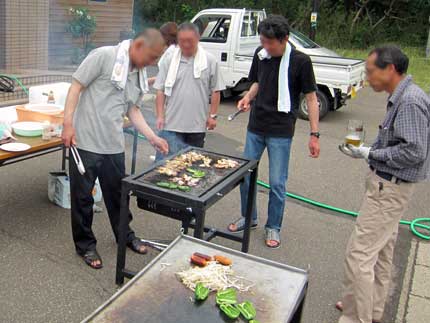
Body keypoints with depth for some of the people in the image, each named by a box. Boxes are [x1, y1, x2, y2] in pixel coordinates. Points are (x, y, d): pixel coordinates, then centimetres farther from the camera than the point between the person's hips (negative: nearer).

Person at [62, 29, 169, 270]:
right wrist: (68, 124, -17)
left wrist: (153, 137, 5)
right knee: (82, 196, 7)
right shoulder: (104, 56, -12)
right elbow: (76, 87, -12)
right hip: (85, 142, -6)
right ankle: (86, 245, 23)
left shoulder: (139, 75, 10)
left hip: (114, 145, 6)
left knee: (117, 193, 18)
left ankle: (125, 235, 36)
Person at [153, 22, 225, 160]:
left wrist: (212, 115, 1)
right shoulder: (169, 60, 1)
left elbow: (215, 91, 4)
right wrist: (160, 116, -3)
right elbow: (160, 90, 3)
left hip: (198, 125, 1)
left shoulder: (210, 60, 0)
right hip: (171, 124, 0)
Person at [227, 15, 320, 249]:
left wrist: (314, 135, -11)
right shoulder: (260, 54, 0)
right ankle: (248, 218, 33)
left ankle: (273, 228, 22)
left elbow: (311, 99, -8)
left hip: (281, 131, -5)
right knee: (245, 175, 12)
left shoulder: (300, 61, -13)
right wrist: (248, 97, -4)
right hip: (256, 126, 5)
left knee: (277, 183, 2)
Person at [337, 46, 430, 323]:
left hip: (390, 189, -11)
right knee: (381, 251, 21)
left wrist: (369, 153, -17)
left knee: (359, 254, -5)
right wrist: (368, 149, 4)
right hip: (388, 185, 11)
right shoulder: (401, 97, 10)